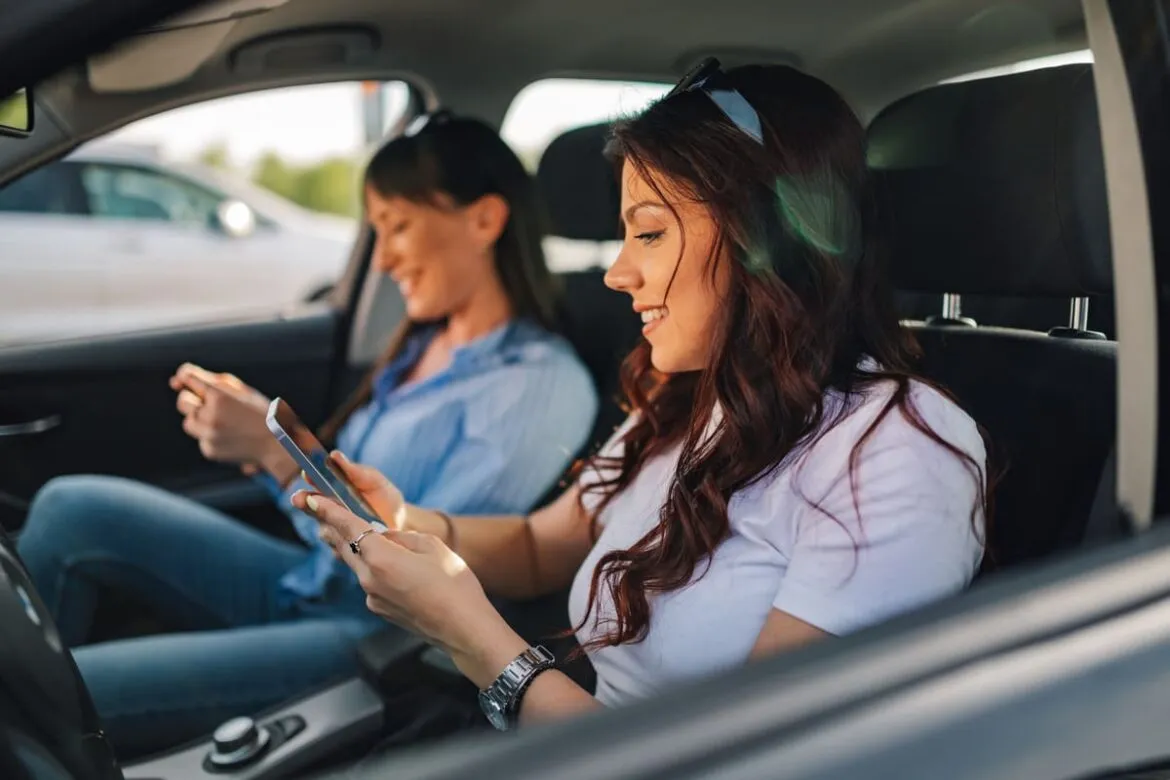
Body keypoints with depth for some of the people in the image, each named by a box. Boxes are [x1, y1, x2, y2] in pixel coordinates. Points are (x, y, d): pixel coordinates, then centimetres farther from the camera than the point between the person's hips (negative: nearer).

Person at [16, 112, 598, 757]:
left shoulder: (545, 384, -17)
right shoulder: (424, 344, 8)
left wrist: (281, 452, -22)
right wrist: (260, 444, -4)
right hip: (311, 585, 8)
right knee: (74, 511, -1)